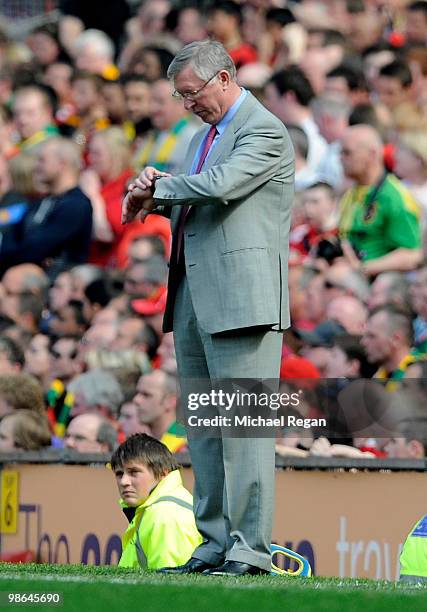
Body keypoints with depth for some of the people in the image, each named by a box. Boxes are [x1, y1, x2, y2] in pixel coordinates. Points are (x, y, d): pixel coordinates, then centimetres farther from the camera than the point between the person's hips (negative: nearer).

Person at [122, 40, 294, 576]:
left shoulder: (265, 130, -7)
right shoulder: (202, 137, 24)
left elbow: (221, 185, -21)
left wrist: (157, 187, -6)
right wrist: (154, 194, 3)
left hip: (242, 299, -10)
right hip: (193, 300, 10)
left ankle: (250, 549, -13)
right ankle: (215, 546, 15)